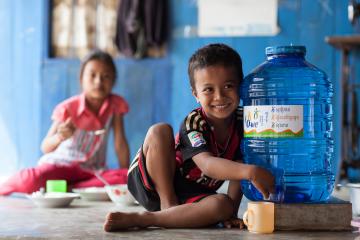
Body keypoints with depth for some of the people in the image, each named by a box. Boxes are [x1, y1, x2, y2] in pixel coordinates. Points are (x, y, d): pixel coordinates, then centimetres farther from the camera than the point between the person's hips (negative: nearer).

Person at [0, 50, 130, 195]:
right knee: (31, 180, -37)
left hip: (92, 171, 3)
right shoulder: (68, 108, -12)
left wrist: (127, 180, -5)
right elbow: (46, 148, -17)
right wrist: (59, 137, -39)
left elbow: (120, 143, 0)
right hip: (60, 163, -3)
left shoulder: (115, 104, -4)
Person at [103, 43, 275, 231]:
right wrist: (250, 171, -55)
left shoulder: (243, 122, -8)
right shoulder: (193, 123, -23)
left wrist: (231, 212, -19)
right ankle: (168, 206, -21)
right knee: (159, 131, -28)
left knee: (222, 205, -32)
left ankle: (140, 219, -29)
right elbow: (207, 164, -39)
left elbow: (237, 169, -7)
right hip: (156, 183, -4)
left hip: (192, 196, 4)